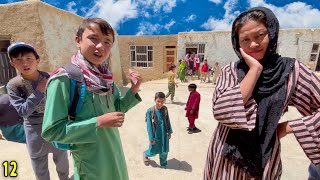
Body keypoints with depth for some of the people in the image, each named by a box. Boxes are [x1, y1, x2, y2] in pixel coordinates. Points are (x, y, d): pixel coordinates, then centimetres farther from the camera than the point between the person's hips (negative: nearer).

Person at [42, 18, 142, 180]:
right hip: (90, 164, -5)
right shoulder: (64, 79, -21)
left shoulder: (106, 77, -4)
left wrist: (133, 90, -11)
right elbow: (51, 130, -20)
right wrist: (98, 122, -27)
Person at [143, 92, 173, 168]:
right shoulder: (150, 111, -20)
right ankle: (146, 154, 49)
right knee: (153, 151, 16)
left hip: (164, 135, 3)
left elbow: (168, 121, 3)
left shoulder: (165, 109, -9)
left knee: (164, 151, 17)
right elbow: (149, 125, -15)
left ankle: (163, 164, 44)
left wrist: (169, 132, 7)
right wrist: (151, 138, -13)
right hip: (155, 135, -3)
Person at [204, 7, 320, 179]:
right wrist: (255, 70, -23)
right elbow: (221, 111, -26)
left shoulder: (291, 70, -8)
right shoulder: (230, 71, -9)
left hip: (263, 157, 0)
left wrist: (287, 127, -11)